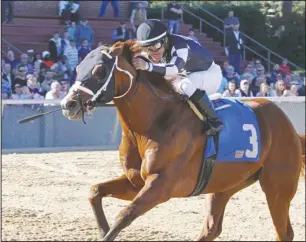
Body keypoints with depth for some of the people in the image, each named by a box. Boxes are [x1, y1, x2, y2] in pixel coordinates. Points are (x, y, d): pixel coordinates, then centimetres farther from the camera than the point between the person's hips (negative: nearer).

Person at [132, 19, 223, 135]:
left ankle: (214, 121, -24)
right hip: (189, 76, 9)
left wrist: (147, 66, -70)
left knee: (185, 85, -36)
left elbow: (174, 69, -57)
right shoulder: (157, 53, -14)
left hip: (210, 73, -9)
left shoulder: (179, 46, -38)